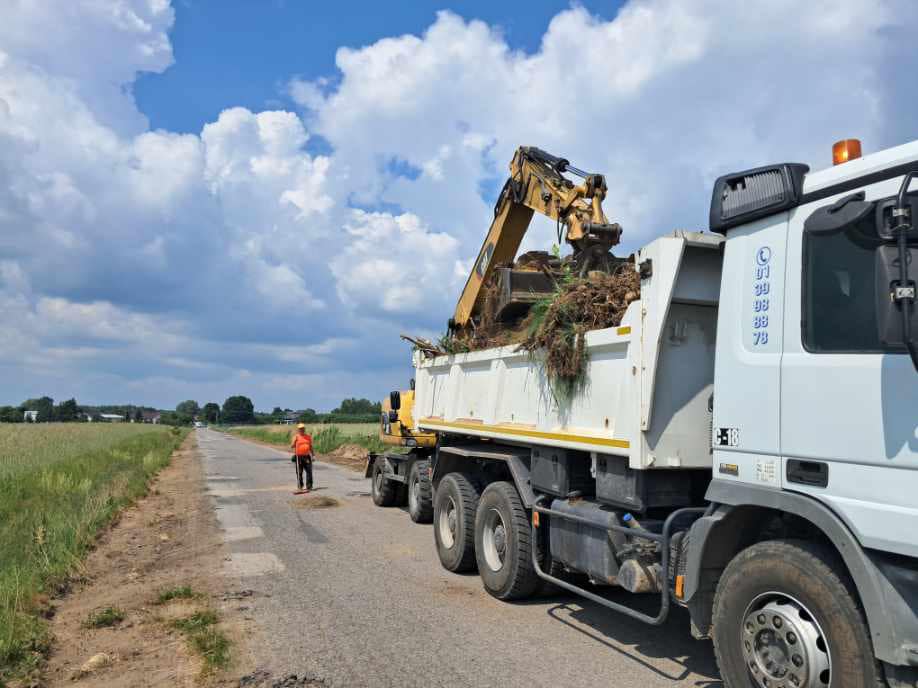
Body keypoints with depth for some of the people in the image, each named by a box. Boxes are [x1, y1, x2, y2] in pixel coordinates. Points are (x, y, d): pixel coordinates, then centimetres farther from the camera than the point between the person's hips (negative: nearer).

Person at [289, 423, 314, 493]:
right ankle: (299, 487, 15)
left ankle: (309, 486, 2)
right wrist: (295, 440, -21)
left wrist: (312, 455, 12)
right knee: (299, 472, 3)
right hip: (299, 457, -2)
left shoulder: (308, 436, 9)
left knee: (309, 471, -5)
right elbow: (292, 446, -7)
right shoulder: (296, 436, 0)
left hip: (307, 456, 2)